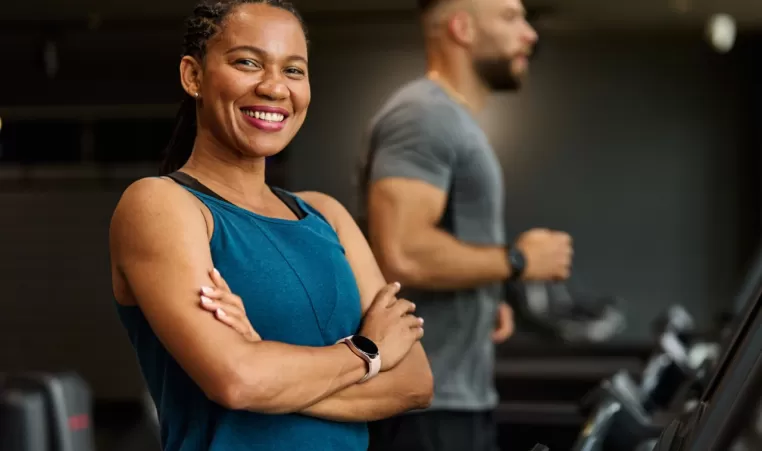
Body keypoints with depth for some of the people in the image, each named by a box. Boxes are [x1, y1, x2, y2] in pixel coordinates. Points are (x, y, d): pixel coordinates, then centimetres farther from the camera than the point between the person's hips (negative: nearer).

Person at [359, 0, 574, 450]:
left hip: (462, 396, 11)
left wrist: (486, 302, 9)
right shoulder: (422, 116, -14)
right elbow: (402, 253, -27)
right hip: (421, 404, -11)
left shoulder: (457, 122, 19)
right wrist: (517, 260, -14)